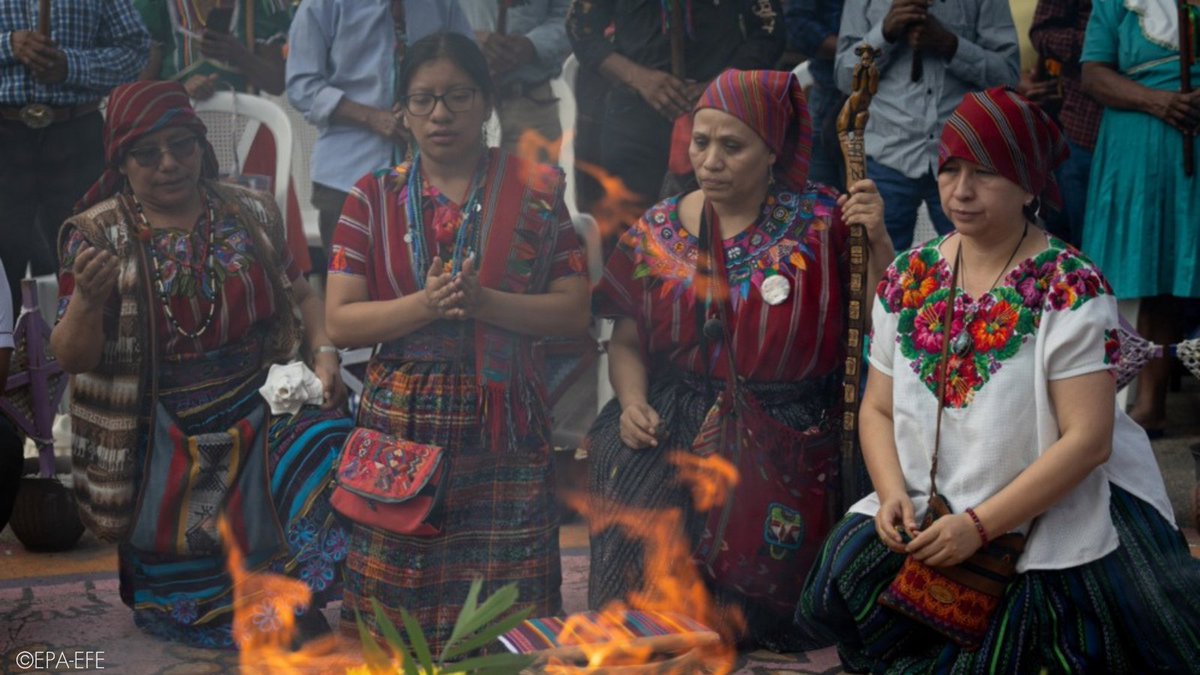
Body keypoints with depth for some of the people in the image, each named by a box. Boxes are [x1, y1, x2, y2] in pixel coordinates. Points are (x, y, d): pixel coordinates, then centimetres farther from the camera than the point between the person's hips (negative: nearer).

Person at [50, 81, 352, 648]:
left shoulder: (251, 213, 8)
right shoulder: (96, 235, 0)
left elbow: (300, 295, 17)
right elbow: (72, 357, -3)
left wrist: (324, 352, -1)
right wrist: (87, 299, -24)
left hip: (258, 413, 3)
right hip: (159, 441, -3)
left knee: (330, 450, -25)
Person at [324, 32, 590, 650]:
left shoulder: (535, 193, 3)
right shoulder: (374, 198, 5)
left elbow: (574, 313, -1)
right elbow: (341, 321, -1)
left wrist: (485, 302, -16)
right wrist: (425, 304, -16)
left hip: (504, 428, 0)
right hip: (400, 421, 1)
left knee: (506, 610, 0)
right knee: (396, 608, 3)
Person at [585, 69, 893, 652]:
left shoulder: (819, 221, 0)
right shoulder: (656, 232, 8)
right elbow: (627, 341, 11)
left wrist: (877, 242, -16)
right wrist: (632, 402, -7)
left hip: (785, 426, -2)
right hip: (672, 416, 2)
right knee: (632, 492, -24)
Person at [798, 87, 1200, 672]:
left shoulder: (1071, 288, -11)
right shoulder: (908, 278, 5)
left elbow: (1087, 438, -16)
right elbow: (878, 408, 10)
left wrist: (979, 525, -20)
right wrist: (893, 494, -10)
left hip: (1049, 515, -5)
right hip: (926, 512, 5)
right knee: (846, 569, -18)